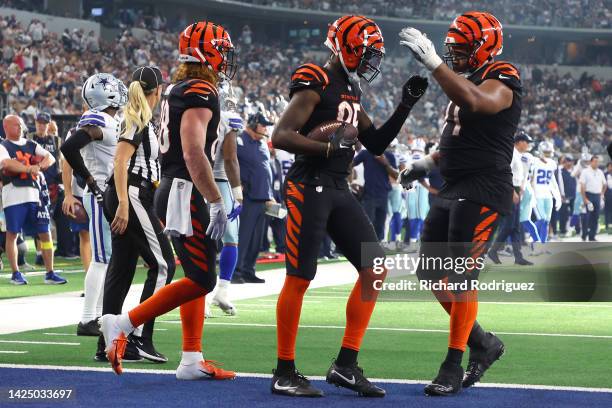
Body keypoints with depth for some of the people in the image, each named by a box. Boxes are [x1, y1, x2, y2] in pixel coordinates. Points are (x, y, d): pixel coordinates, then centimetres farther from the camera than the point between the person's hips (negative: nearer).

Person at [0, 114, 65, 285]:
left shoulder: (31, 145, 18)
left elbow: (50, 158, 6)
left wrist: (39, 166, -13)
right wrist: (29, 168, -19)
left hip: (34, 194, 5)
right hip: (14, 195, -5)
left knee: (45, 232, 2)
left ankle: (50, 273, 7)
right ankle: (15, 273, 9)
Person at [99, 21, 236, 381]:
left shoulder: (177, 90, 15)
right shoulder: (201, 93, -15)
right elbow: (193, 154, -24)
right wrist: (217, 203, -24)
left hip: (172, 190, 10)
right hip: (187, 193, -10)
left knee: (198, 276, 12)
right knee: (201, 280, -8)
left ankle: (192, 360, 12)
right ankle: (123, 324, -9)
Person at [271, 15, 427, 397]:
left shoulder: (351, 92, 16)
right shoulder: (316, 85, -11)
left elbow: (377, 143, 20)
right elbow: (280, 137, -19)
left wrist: (405, 106, 11)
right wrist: (329, 148, -29)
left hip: (340, 190, 9)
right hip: (309, 188, -9)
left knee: (375, 268, 3)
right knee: (299, 278, -4)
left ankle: (346, 365, 7)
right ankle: (284, 373, 5)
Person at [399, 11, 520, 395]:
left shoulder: (502, 80, -11)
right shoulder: (466, 83, 18)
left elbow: (475, 102, -34)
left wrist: (433, 63, -37)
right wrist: (428, 162, 14)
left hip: (484, 193, -10)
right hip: (453, 190, 10)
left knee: (463, 277, -9)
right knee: (431, 273, 9)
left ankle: (454, 367, 0)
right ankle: (484, 343, 22)